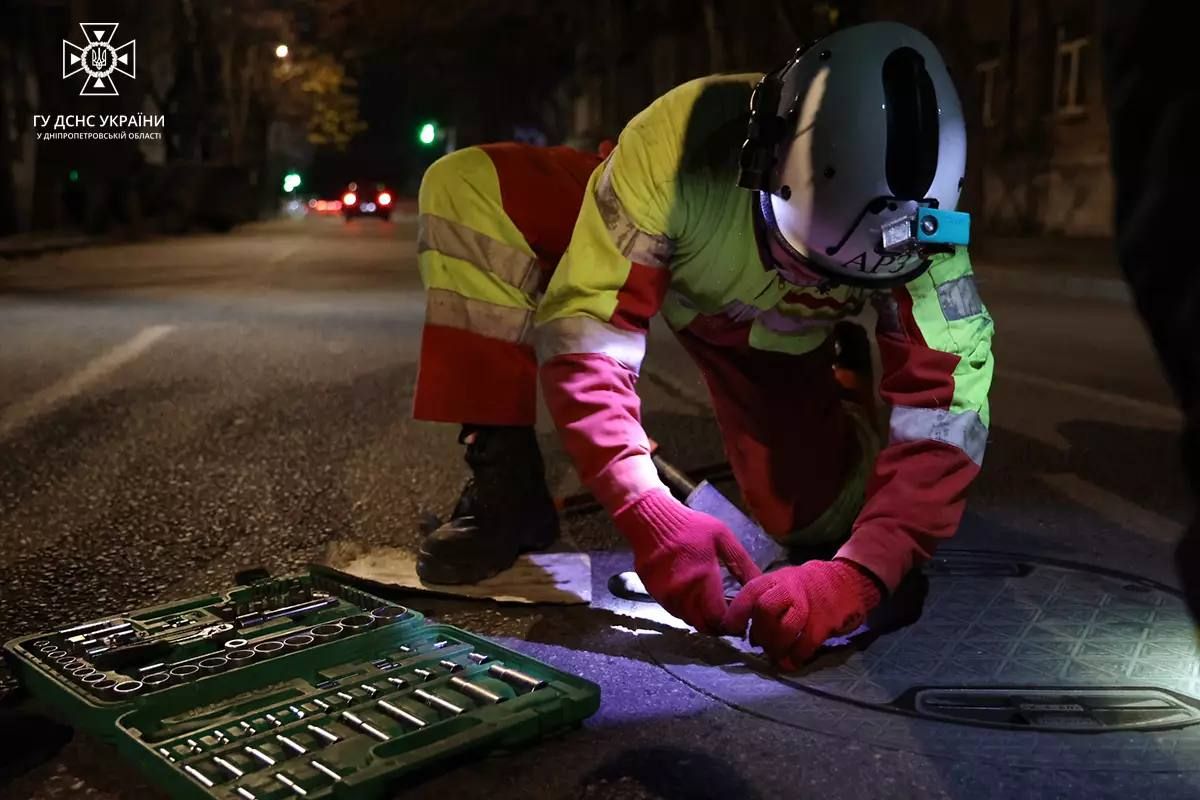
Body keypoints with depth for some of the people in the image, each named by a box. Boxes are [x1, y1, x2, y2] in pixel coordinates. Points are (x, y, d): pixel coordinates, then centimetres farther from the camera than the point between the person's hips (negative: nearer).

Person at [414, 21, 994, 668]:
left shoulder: (911, 218, -33)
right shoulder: (676, 143, -40)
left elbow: (947, 409, -34)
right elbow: (585, 335, -39)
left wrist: (856, 577, -48)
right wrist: (648, 515, -52)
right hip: (650, 260, -1)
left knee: (822, 517, -14)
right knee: (465, 188, -27)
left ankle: (841, 378, 21)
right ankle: (506, 487, -19)